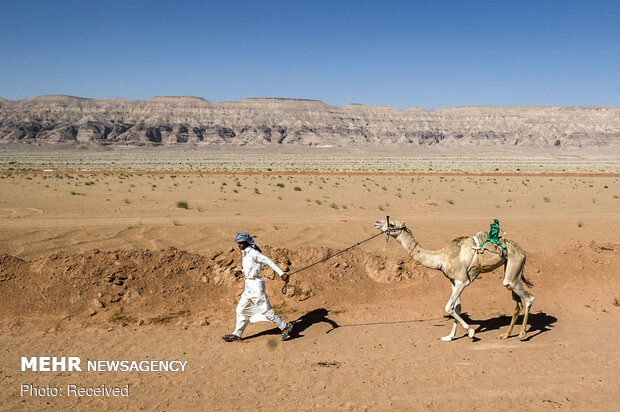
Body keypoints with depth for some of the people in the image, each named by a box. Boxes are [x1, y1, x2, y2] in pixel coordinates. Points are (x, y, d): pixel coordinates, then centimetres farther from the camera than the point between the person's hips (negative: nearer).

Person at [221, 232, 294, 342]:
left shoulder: (253, 253, -15)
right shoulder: (245, 253, 12)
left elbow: (268, 261, -17)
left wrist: (281, 273, -20)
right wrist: (243, 264, 8)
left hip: (255, 285, -9)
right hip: (248, 285, 9)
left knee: (265, 310, -4)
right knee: (241, 309, 13)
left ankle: (284, 327, 7)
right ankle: (237, 334, 23)